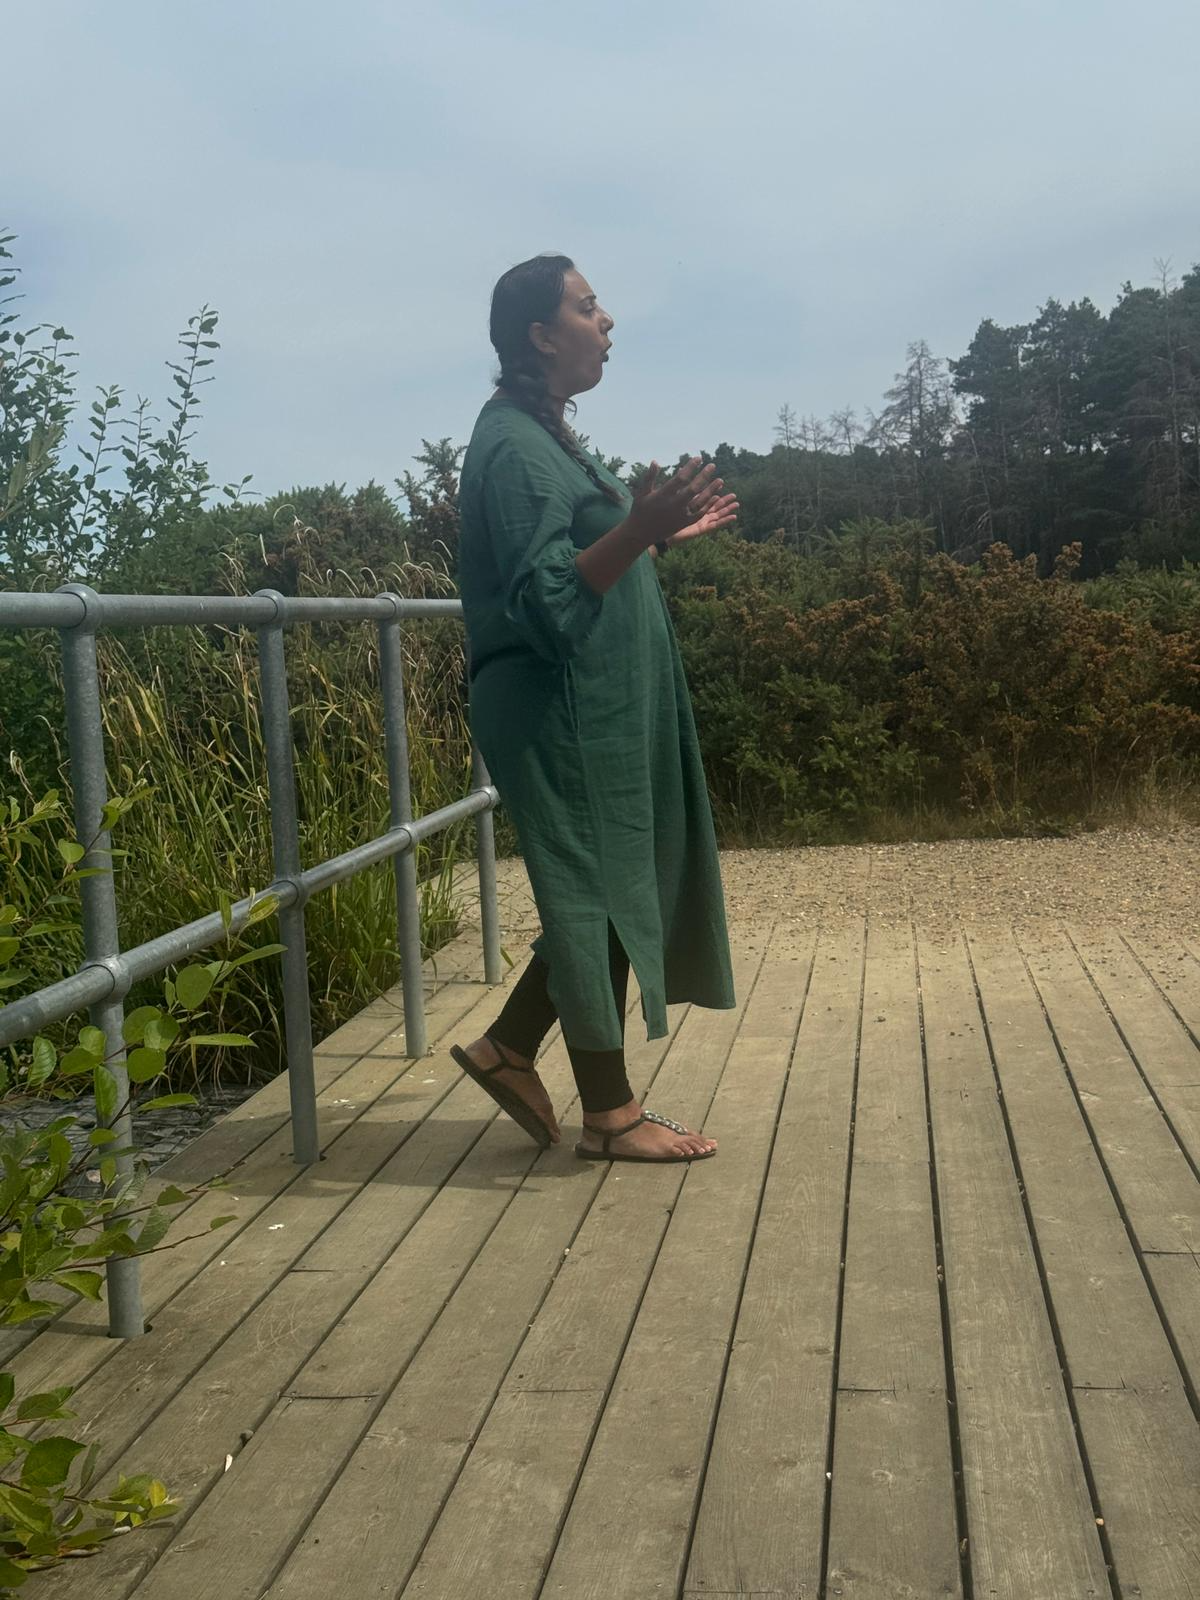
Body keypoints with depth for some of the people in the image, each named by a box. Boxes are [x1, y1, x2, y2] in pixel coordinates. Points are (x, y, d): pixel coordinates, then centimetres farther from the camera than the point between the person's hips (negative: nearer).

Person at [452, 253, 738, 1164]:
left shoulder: (547, 437, 17)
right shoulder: (515, 446, -14)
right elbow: (545, 597, -23)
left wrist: (662, 536, 18)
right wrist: (637, 527, -33)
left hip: (601, 709, 10)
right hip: (564, 714, -10)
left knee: (613, 891, 14)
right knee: (595, 895, -2)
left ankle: (509, 1048, 24)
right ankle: (610, 1113, 11)